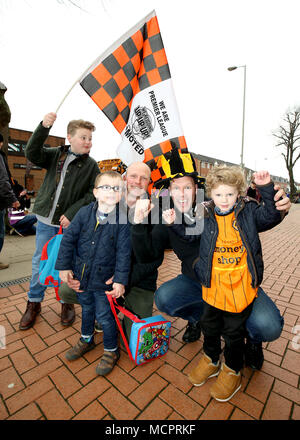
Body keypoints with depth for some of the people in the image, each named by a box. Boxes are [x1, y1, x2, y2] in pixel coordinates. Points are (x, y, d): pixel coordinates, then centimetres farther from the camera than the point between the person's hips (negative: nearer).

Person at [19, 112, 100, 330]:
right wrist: (44, 127, -18)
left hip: (70, 223, -2)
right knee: (40, 261, 11)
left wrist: (72, 214, -18)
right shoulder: (56, 154, 7)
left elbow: (93, 194, -9)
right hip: (46, 219, 3)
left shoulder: (91, 165, -2)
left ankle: (67, 302, 29)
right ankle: (34, 303, 31)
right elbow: (32, 153, -6)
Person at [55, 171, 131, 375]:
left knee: (104, 316, 9)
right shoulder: (84, 213, -8)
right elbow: (68, 239, -2)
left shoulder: (123, 219, -16)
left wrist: (120, 280, -15)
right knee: (86, 308, 26)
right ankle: (86, 340, 53)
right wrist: (64, 266, -3)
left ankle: (111, 350, 38)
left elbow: (124, 252, -14)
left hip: (104, 279, -4)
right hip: (81, 274, 4)